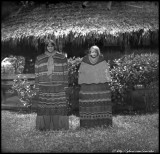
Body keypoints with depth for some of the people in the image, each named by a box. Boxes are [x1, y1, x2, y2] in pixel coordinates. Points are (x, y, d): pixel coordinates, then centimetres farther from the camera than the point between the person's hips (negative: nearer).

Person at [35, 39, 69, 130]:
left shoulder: (62, 58, 7)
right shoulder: (39, 59, 11)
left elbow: (65, 73, 6)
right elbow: (37, 75, 11)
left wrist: (65, 87, 0)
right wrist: (37, 89, 6)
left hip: (58, 88, -1)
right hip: (44, 89, 1)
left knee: (59, 108, -3)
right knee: (44, 108, -1)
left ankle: (58, 127, 6)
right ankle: (44, 127, 8)